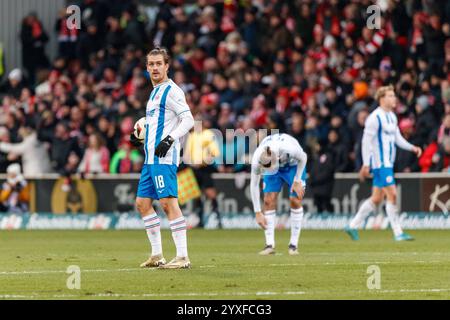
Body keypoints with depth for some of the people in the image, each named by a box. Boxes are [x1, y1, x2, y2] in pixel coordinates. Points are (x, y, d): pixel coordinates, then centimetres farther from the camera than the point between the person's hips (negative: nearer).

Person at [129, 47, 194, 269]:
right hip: (151, 157, 10)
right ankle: (157, 255, 16)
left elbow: (188, 120, -15)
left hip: (164, 158, -10)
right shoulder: (155, 92, 21)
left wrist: (169, 139, -25)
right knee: (142, 203, 10)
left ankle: (182, 257, -16)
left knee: (168, 203, -15)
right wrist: (141, 138, 19)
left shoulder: (171, 90, -7)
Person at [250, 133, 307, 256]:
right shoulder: (256, 159, -33)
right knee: (269, 201, -13)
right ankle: (270, 245, -10)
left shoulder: (288, 148, -43)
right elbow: (254, 185, -20)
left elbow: (303, 158, -19)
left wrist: (297, 181, -18)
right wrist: (258, 212, -18)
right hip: (275, 169, 2)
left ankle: (294, 244, -4)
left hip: (294, 165, -2)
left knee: (295, 201, -13)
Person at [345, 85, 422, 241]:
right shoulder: (375, 117, -13)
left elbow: (397, 138, 20)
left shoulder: (392, 116, 15)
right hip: (380, 163, -9)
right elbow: (366, 141, -15)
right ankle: (398, 233, -7)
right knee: (392, 195, -11)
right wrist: (366, 164, -18)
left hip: (388, 163, 9)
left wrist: (412, 147, 4)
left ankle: (353, 226, 20)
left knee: (376, 199, 12)